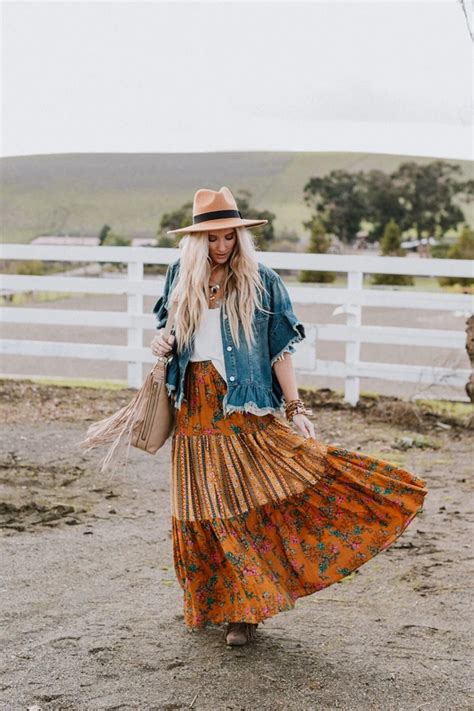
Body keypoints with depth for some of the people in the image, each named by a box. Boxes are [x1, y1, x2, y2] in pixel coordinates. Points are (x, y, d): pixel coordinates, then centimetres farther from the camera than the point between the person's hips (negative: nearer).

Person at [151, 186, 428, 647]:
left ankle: (246, 609, 2)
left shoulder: (260, 282, -3)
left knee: (250, 501, -8)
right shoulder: (181, 277, 6)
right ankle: (212, 603, 24)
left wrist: (295, 409, -10)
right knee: (203, 509, 9)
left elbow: (280, 349, -4)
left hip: (244, 406, -4)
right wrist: (163, 345, -4)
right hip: (194, 407, 4)